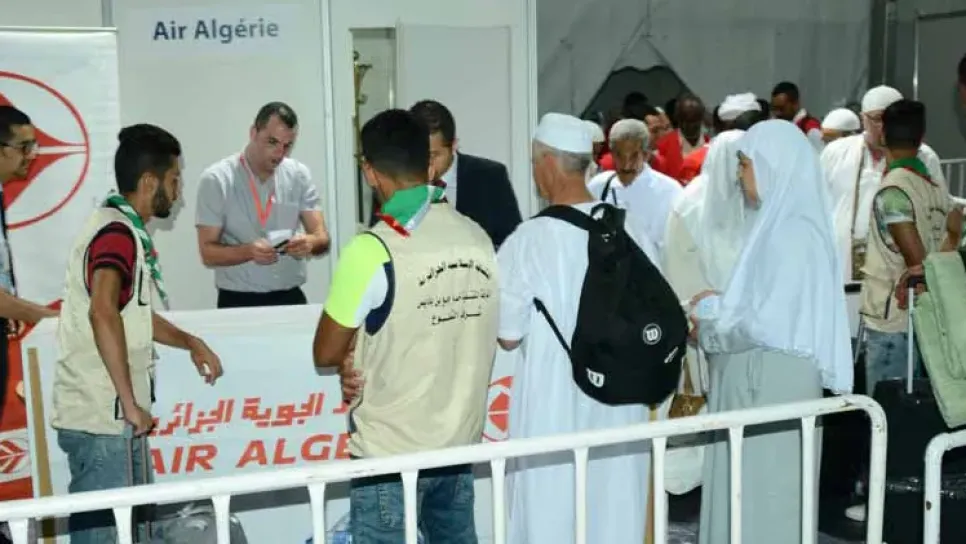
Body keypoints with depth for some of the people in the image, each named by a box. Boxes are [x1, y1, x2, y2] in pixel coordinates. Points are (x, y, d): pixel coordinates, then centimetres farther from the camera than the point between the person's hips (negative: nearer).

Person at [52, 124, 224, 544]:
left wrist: (190, 343, 22)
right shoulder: (117, 231, -16)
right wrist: (130, 402, -29)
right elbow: (102, 312, -32)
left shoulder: (125, 229, 17)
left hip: (112, 416, 10)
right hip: (102, 418, -10)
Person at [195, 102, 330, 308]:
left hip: (291, 297, 4)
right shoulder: (216, 179, -6)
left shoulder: (300, 175, 3)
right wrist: (248, 251, -26)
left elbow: (322, 238, 2)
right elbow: (208, 252, -7)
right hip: (238, 301, -3)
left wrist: (310, 242, -21)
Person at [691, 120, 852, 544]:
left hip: (773, 384, -9)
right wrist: (719, 307, 2)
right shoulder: (775, 225, 11)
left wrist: (710, 317, -8)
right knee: (747, 490, 15)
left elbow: (768, 323, -23)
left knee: (765, 491, 2)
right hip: (755, 380, 9)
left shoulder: (792, 234, -18)